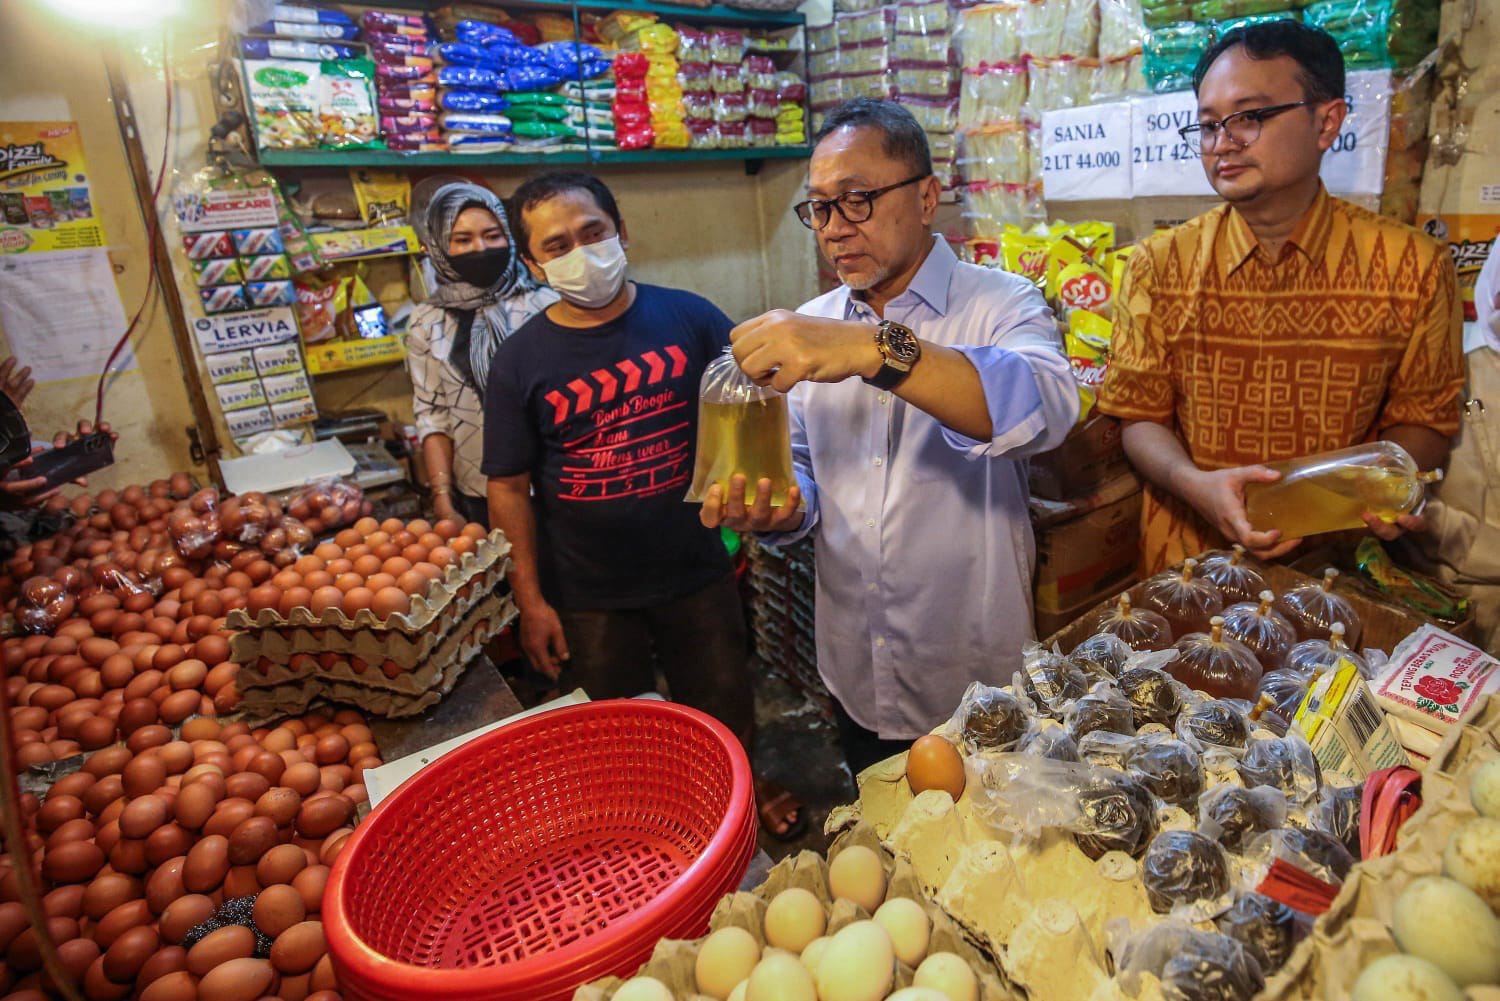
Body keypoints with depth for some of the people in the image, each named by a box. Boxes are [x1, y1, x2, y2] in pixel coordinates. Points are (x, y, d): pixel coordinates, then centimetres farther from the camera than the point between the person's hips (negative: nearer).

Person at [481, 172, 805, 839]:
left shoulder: (687, 317, -6)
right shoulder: (520, 361, -8)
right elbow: (509, 489, -4)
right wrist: (530, 601, -6)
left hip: (696, 567, 1)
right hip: (588, 594, 0)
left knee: (725, 710, 20)